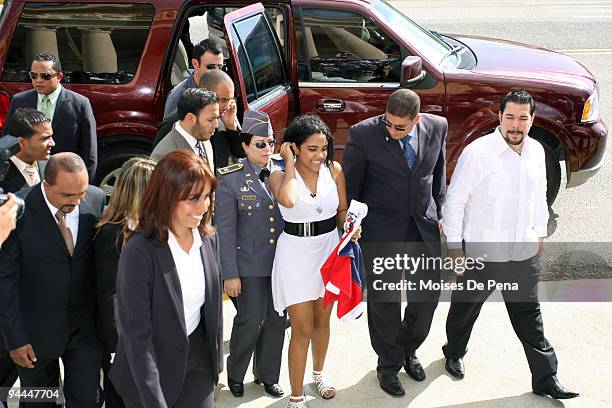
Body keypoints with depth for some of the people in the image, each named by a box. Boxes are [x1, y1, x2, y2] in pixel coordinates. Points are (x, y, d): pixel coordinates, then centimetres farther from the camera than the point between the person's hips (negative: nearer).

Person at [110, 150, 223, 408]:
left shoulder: (209, 238, -5)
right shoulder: (139, 252, -23)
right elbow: (137, 335, -21)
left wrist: (216, 359, 12)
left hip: (198, 361, 5)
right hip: (152, 367, -5)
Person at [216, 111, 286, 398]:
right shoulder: (230, 179, -8)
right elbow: (225, 229, -8)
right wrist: (230, 274, -10)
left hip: (282, 262, 4)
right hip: (249, 264, -4)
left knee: (276, 320, 11)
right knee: (250, 321, 0)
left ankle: (267, 375, 30)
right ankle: (235, 374, 24)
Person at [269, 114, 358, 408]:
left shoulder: (334, 170, -5)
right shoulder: (279, 175, -13)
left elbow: (343, 210, 7)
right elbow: (288, 200, -36)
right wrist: (290, 163, -24)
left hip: (329, 250, 4)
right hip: (296, 254, -4)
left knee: (322, 320, 21)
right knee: (302, 329, -1)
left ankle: (318, 373, 45)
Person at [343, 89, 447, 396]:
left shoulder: (437, 128, -6)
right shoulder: (363, 134, -18)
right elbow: (350, 185, -7)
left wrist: (439, 213, 11)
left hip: (424, 225, 4)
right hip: (382, 229, -3)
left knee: (428, 294, 12)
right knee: (384, 301, 8)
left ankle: (408, 350, 39)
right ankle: (388, 365, 30)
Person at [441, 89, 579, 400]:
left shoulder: (536, 151, 0)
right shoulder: (477, 152, -18)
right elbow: (455, 200, -12)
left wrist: (540, 232, 18)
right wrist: (454, 246, -9)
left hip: (524, 252, 4)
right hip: (482, 252, -4)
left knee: (529, 316, 11)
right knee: (466, 307, 18)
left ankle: (546, 379, 20)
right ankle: (454, 353, 44)